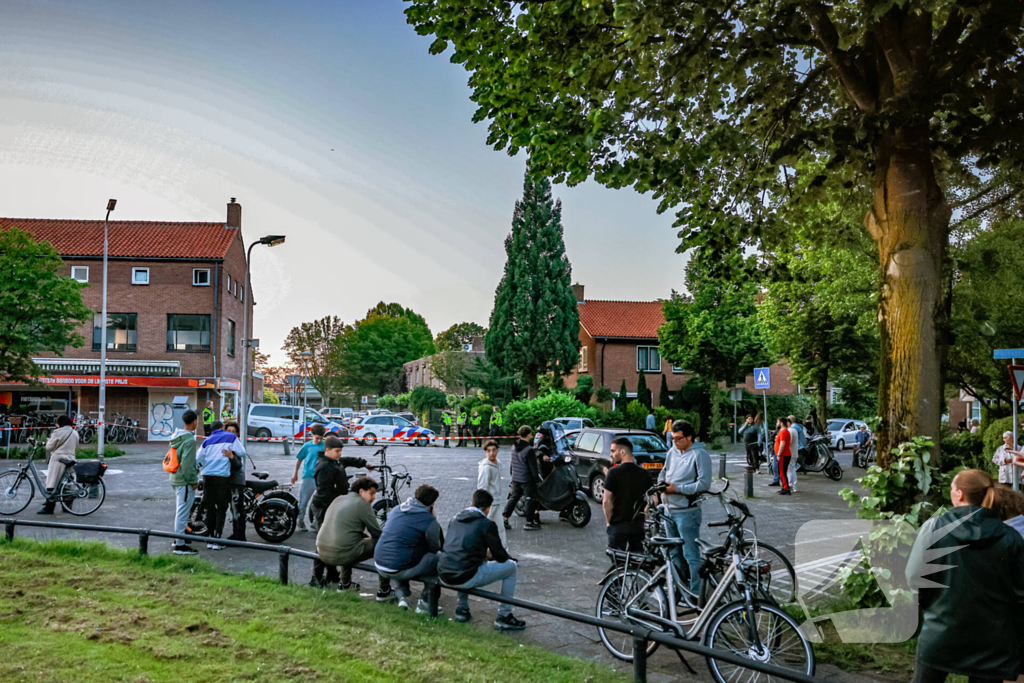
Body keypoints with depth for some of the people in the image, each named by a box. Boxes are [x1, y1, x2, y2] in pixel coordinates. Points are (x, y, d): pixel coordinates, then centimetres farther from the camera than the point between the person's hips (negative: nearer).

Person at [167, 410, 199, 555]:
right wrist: (193, 481, -14)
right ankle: (180, 545, -2)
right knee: (183, 512, -5)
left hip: (175, 478, 10)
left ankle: (178, 538, 31)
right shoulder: (189, 440, -20)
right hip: (185, 481, -10)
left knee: (180, 511, 20)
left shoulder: (176, 437, 10)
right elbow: (187, 464, -22)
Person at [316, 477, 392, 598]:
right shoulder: (362, 504, -7)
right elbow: (377, 533, -3)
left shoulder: (338, 499, 15)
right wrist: (369, 537, 18)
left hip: (322, 554, 8)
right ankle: (384, 591, 6)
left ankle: (345, 583, 41)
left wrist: (366, 536, 25)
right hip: (342, 556, -8)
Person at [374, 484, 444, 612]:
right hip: (398, 570, -7)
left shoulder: (396, 510, 10)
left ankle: (402, 596, 20)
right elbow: (435, 548, 1)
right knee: (438, 559, 7)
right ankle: (424, 603, 13)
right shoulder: (429, 520, -11)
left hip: (379, 565, 7)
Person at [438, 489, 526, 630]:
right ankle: (504, 616, 13)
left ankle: (462, 609, 35)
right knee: (511, 566, 8)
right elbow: (501, 557, 1)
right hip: (466, 578, -7)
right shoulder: (487, 524, -4)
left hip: (443, 576, 7)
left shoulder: (456, 519, 15)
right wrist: (490, 553, 25)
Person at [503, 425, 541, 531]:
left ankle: (504, 518, 13)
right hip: (527, 479, -7)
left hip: (515, 478, 7)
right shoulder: (529, 450, -20)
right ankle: (529, 523, 8)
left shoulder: (514, 447, 5)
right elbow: (533, 467, -17)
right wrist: (537, 479, -8)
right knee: (531, 499, 4)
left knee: (513, 497, 15)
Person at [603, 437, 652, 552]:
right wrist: (643, 515, 13)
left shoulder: (614, 472, -12)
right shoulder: (644, 473, 4)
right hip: (639, 524, 5)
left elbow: (606, 501, -15)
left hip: (618, 524, -5)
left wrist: (608, 522, -4)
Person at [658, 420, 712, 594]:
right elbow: (664, 472, 22)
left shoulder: (699, 455, -11)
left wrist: (677, 488, -18)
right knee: (674, 553, 17)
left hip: (687, 512, -8)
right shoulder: (672, 452, 10)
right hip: (669, 509, 8)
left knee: (691, 554, -5)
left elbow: (704, 484, -17)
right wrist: (661, 483, 0)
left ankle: (696, 593, 0)